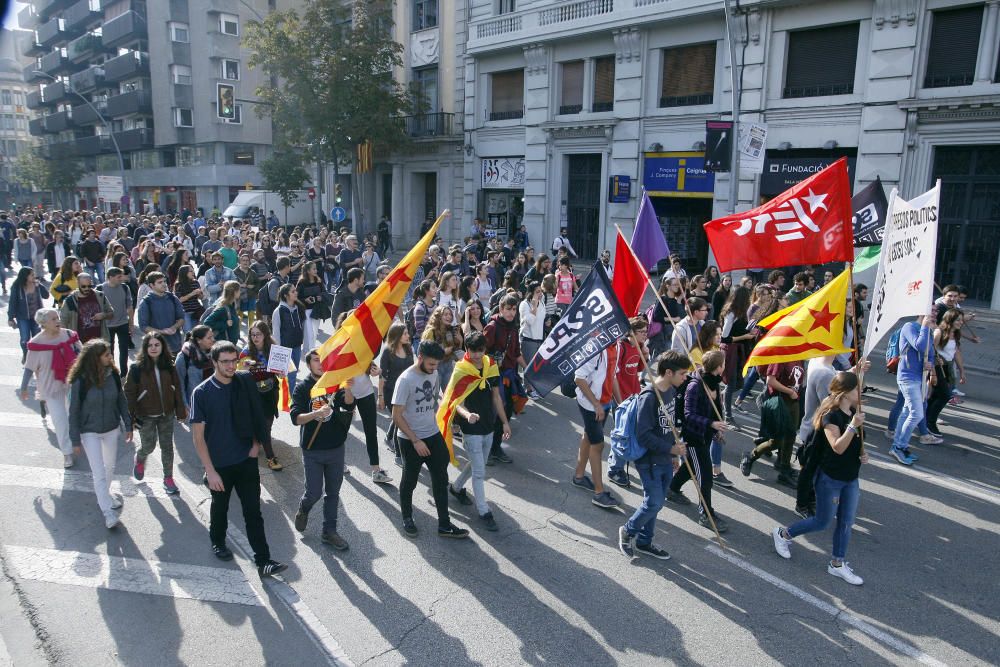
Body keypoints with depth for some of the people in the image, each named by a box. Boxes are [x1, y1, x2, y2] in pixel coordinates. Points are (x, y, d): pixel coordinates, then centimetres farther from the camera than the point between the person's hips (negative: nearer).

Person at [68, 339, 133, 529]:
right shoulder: (81, 381, -21)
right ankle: (108, 512, 8)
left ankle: (104, 495, 46)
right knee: (99, 473, -3)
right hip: (90, 433, -4)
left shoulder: (113, 375, -10)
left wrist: (128, 425, 5)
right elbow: (74, 411, -12)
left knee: (110, 467, 20)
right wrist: (75, 439, -8)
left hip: (111, 429, 4)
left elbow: (121, 400, 1)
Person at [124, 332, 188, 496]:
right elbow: (129, 392, -11)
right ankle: (139, 459, 44)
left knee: (167, 446, 9)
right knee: (148, 446, 8)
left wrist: (181, 412, 0)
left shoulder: (169, 366, -4)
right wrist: (132, 417, -13)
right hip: (146, 416, -3)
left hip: (167, 415, 3)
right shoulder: (137, 368, -14)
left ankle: (168, 478, 23)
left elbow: (177, 389, 1)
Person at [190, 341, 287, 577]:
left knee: (253, 512, 3)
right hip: (220, 465, -1)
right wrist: (210, 471, -15)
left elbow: (256, 415, 9)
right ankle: (218, 542, 47)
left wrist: (256, 443, -1)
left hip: (247, 460, 2)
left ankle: (263, 561, 7)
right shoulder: (202, 393, -14)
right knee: (220, 507, 20)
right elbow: (198, 436, -12)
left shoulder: (245, 382, -6)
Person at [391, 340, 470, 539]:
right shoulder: (406, 380, -22)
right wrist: (416, 441, -20)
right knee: (410, 480, 13)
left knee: (441, 479, 8)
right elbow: (397, 416, -20)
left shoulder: (433, 373, -2)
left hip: (433, 435, 6)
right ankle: (407, 518, 35)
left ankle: (444, 524, 18)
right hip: (410, 440, -6)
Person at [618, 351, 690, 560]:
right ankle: (628, 531, 21)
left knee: (656, 502, 15)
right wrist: (671, 449, -20)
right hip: (649, 460, -8)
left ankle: (644, 541, 31)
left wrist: (676, 448, 17)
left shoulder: (672, 391, 4)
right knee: (654, 503, -4)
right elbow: (643, 435, -23)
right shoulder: (649, 397, -23)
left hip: (666, 459, 8)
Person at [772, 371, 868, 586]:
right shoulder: (831, 415, -21)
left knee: (846, 522, 12)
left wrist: (863, 454, -1)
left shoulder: (854, 411, 3)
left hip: (851, 479, 7)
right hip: (830, 479, -7)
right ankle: (782, 534, 25)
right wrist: (853, 425, -37)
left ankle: (837, 564, 27)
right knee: (822, 522, 5)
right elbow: (838, 447, -30)